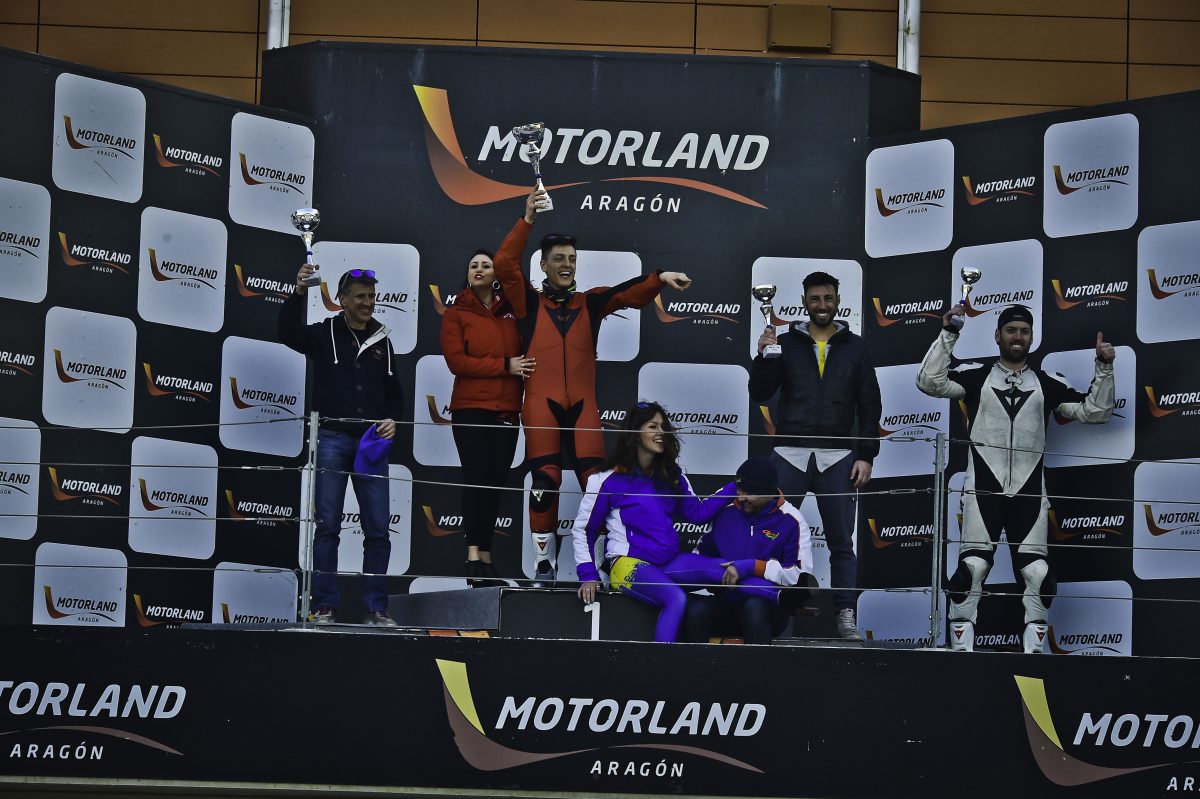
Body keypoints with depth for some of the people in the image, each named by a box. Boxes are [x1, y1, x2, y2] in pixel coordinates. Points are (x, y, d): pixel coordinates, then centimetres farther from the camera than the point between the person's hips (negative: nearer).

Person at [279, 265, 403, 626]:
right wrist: (299, 292, -27)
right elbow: (288, 332, -15)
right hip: (332, 438, -3)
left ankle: (375, 608, 6)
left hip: (372, 440, 3)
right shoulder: (324, 334, 4)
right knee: (327, 525, -3)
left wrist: (391, 420, 0)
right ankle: (325, 606, 1)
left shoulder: (382, 340, 14)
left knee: (377, 529, 0)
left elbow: (394, 392, 19)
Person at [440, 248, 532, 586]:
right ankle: (475, 555, -15)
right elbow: (456, 360, -8)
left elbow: (524, 354, 20)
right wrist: (504, 366, -12)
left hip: (507, 409, 3)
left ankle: (484, 557, 6)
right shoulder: (456, 313, 4)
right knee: (477, 478, -14)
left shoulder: (511, 311, 13)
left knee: (495, 482, 2)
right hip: (471, 408, -3)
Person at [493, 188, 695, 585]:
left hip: (582, 404, 2)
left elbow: (629, 294, 1)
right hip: (541, 405, -2)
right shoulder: (529, 303, 9)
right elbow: (505, 264, -5)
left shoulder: (589, 303, 15)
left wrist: (660, 278, -18)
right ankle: (545, 561, 5)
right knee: (545, 481, -4)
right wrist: (527, 220, -10)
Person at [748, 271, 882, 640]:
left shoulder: (854, 347, 9)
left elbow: (870, 405, 8)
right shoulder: (786, 343, 9)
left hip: (837, 457, 0)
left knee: (842, 541, -1)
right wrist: (762, 356, -13)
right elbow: (760, 394, 4)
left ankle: (846, 618, 0)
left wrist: (866, 455, 0)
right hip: (789, 453, 0)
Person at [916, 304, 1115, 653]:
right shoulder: (976, 376, 6)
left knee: (1038, 572, -4)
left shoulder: (1047, 384, 11)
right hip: (983, 487, -2)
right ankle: (961, 646, -5)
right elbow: (930, 382, -7)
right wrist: (948, 335, -12)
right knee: (973, 565, -11)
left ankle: (1033, 648, 6)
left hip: (1028, 490, 2)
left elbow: (1094, 412, 10)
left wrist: (1104, 369, -2)